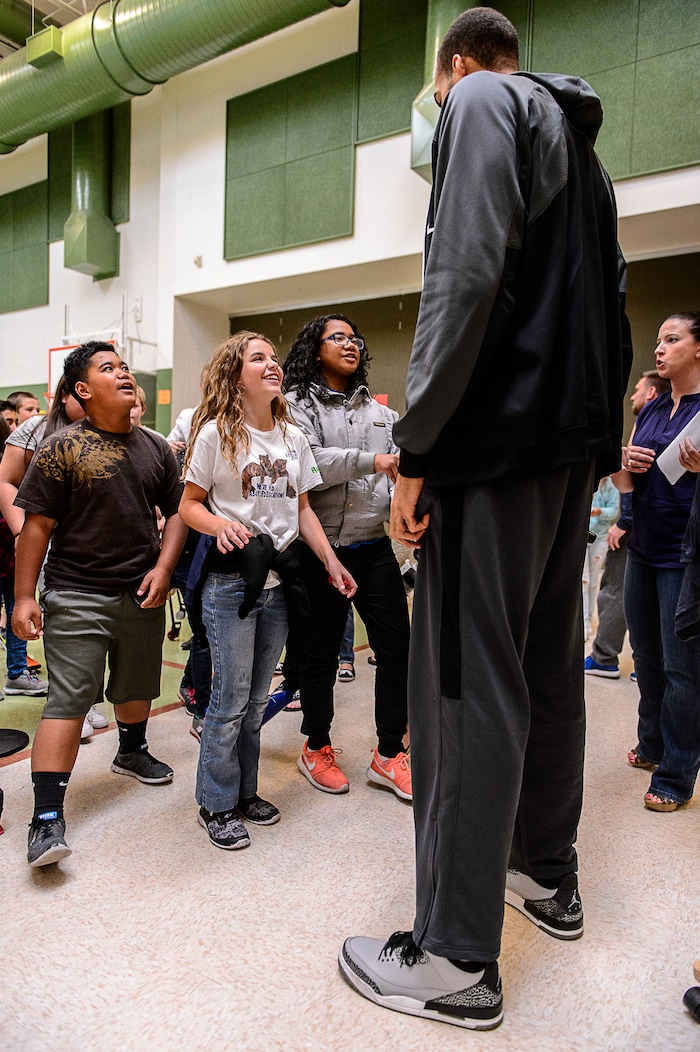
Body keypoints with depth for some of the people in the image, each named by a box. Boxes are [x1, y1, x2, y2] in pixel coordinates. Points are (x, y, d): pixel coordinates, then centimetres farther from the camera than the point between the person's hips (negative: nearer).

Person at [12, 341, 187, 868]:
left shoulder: (156, 447, 6)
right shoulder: (62, 448, -7)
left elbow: (177, 511, 9)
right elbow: (37, 525, -8)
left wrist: (163, 568, -3)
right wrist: (24, 596, -10)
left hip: (143, 593, 5)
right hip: (77, 596, -4)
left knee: (137, 686, 19)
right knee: (68, 699, -5)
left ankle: (132, 751, 46)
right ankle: (48, 816, 2)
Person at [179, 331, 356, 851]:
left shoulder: (293, 437, 11)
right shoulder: (216, 433, -4)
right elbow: (189, 504, -3)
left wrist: (331, 561, 5)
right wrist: (220, 524, -23)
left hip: (279, 578, 5)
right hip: (230, 579, -5)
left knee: (257, 698, 13)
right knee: (231, 697, 0)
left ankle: (245, 792, 30)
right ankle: (217, 804, 19)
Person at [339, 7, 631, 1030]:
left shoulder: (482, 102, 2)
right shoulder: (580, 143, 29)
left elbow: (465, 273, -17)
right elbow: (607, 303, 23)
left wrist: (415, 449, -17)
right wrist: (596, 431, 22)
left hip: (498, 434, -9)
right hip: (576, 444, 10)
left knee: (467, 684, -8)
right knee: (548, 664, 14)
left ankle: (456, 957, 3)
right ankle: (548, 872, 29)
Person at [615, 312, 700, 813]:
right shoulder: (650, 411, 13)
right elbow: (624, 482, 15)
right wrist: (625, 462, -6)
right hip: (644, 548, 7)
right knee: (647, 655, 16)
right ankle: (652, 746, 33)